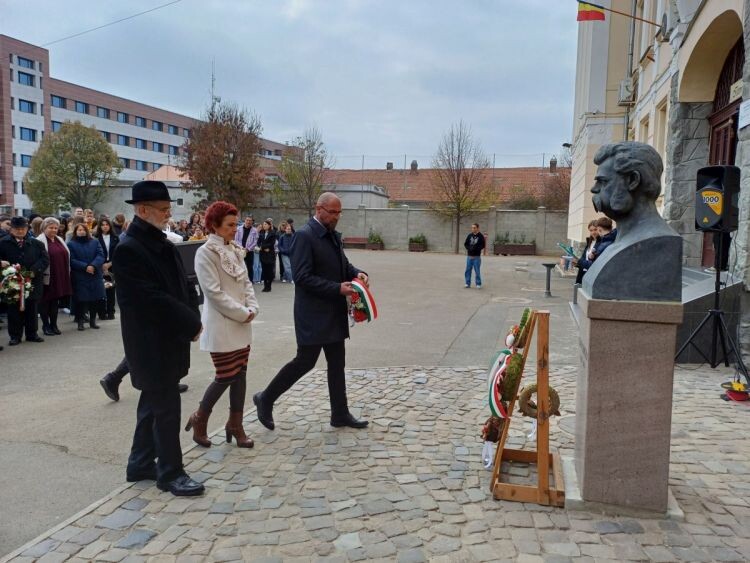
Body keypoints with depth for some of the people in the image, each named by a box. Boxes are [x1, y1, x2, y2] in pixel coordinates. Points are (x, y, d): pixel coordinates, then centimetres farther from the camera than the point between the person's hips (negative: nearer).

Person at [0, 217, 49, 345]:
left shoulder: (35, 243, 5)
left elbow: (45, 259, -2)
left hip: (33, 282, 1)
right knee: (14, 310, 4)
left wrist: (34, 270, -14)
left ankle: (32, 334, 21)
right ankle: (15, 336, 13)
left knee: (32, 309, 10)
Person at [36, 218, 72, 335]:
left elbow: (66, 256, 18)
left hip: (60, 277, 6)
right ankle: (46, 325, 13)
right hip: (47, 277, -6)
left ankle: (54, 325, 20)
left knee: (55, 301, 12)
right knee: (45, 301, 4)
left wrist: (67, 272, 14)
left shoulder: (60, 240, 14)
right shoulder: (40, 241, -7)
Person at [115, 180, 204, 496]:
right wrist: (191, 324, -16)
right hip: (151, 344, -9)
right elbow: (153, 298, -24)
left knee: (153, 404, 18)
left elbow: (180, 285, 12)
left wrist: (191, 320, -2)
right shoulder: (128, 249, -18)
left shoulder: (162, 243, 9)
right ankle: (170, 473, 15)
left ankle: (141, 464, 33)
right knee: (167, 408, 0)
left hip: (168, 340, 9)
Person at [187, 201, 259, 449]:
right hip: (221, 326, -7)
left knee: (240, 375, 9)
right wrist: (242, 313, -15)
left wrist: (252, 308, -4)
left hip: (242, 325, 7)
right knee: (226, 377, -2)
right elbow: (214, 292, -17)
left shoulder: (235, 250, 9)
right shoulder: (205, 253, -12)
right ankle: (199, 419, 21)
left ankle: (235, 424, 21)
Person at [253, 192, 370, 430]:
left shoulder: (333, 235, 12)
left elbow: (342, 264, 21)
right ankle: (266, 399, 18)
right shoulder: (304, 235, -15)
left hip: (333, 312, 9)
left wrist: (357, 273, -2)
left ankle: (340, 414, 21)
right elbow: (302, 277, -21)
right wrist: (337, 288, -24)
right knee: (305, 361, -1)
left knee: (337, 363, 11)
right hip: (313, 313, -8)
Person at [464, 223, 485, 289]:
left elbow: (482, 246, -6)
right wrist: (469, 248, -8)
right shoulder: (469, 235, 9)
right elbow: (465, 244, 10)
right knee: (468, 270, 4)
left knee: (477, 271, -1)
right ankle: (468, 283, 12)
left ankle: (478, 284, 7)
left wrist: (475, 249, -16)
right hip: (469, 256, 4)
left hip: (477, 257, -4)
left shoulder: (481, 236, -2)